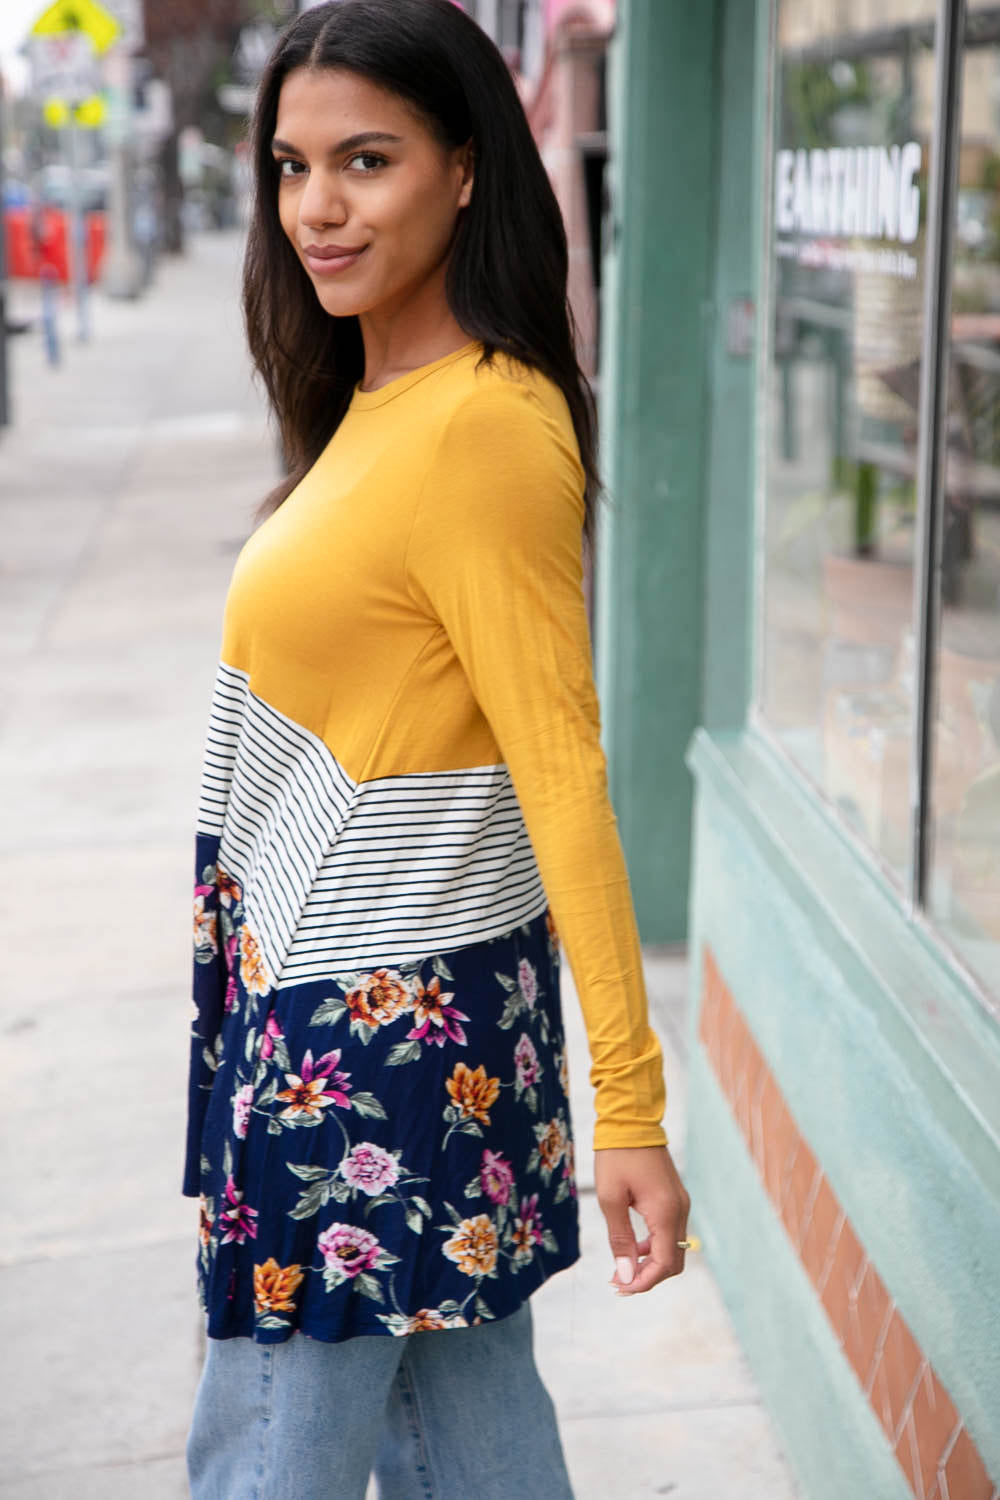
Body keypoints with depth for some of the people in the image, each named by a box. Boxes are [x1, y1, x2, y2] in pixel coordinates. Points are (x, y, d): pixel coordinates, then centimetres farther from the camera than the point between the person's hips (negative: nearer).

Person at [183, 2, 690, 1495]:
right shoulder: (375, 406, 11)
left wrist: (629, 1101, -21)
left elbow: (564, 770, -21)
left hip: (379, 1017, -9)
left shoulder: (484, 426, -19)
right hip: (342, 993, 9)